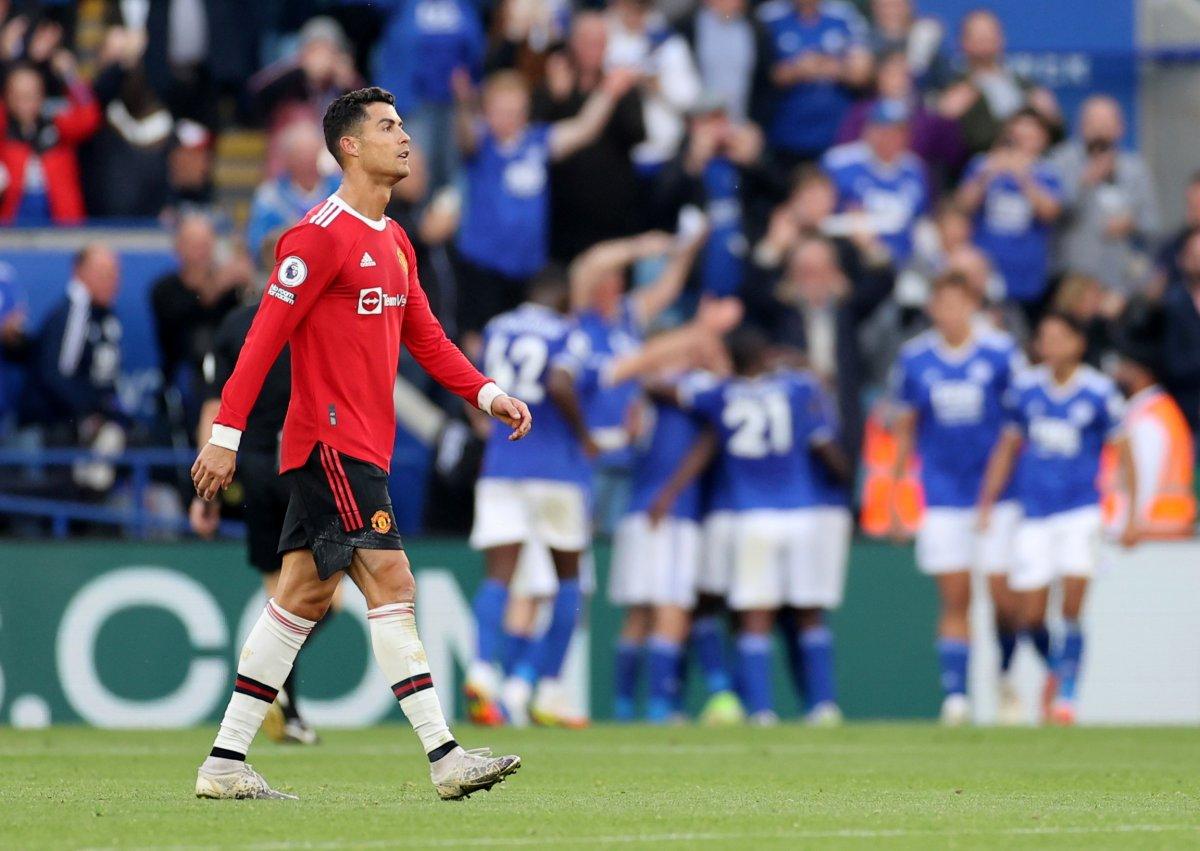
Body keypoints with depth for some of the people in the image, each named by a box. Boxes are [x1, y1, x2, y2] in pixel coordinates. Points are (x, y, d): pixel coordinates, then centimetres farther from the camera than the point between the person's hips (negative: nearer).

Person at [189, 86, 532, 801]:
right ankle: (444, 755, -15)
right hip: (331, 440, -10)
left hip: (364, 446, 10)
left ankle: (225, 765, 11)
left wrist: (487, 393, 7)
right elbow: (265, 337, -14)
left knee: (303, 599, 9)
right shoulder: (320, 236, -11)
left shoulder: (394, 242, 17)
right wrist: (226, 434, -16)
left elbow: (425, 338, 20)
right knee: (391, 582, -13)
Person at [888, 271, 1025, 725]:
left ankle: (1006, 676, 22)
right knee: (955, 599, -4)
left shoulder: (1001, 352, -4)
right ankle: (955, 694, -3)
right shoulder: (914, 359, 3)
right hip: (942, 497, 1)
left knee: (1003, 596, -3)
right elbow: (904, 428, 12)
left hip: (998, 493, -1)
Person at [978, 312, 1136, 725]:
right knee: (1031, 617, 1)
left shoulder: (1100, 392, -4)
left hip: (1081, 511, -3)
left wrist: (1132, 515, -1)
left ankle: (1067, 693, -5)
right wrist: (988, 502, 11)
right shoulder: (1025, 389, 4)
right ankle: (1055, 670, 30)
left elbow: (1124, 453, 2)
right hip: (1035, 515, 3)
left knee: (1072, 608, -15)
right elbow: (1007, 448, 15)